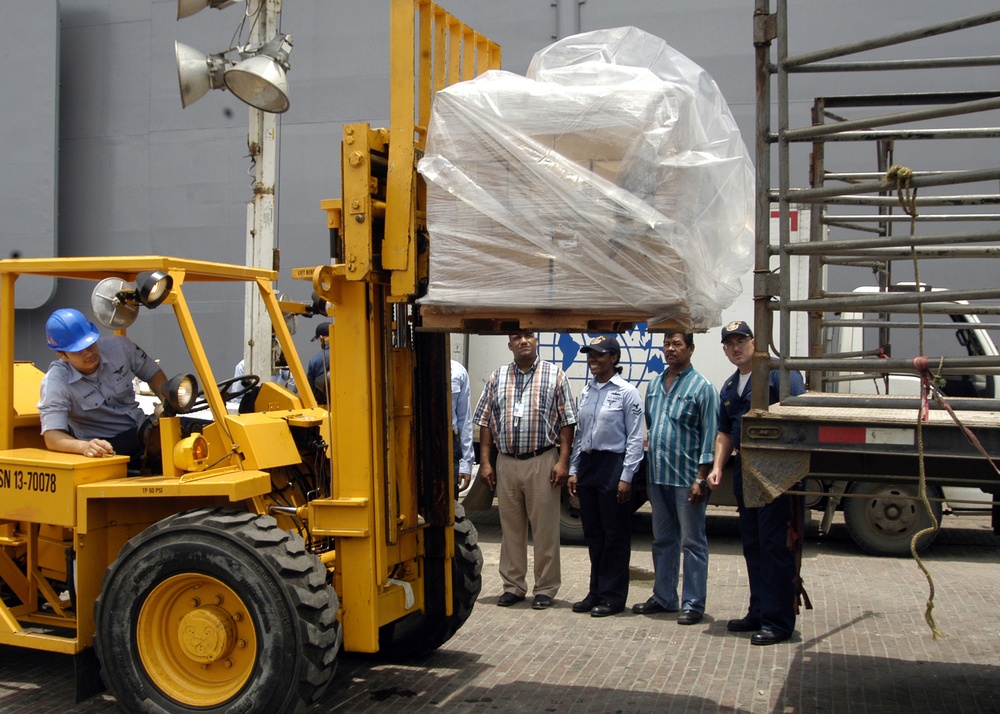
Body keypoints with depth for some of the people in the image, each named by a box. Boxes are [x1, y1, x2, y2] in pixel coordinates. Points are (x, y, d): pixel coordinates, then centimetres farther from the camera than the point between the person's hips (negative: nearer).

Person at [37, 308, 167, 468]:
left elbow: (155, 376, 11)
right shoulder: (55, 382, -16)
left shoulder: (119, 346, -5)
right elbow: (51, 436, -24)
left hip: (140, 430, 5)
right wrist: (85, 446, -45)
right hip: (103, 447, -5)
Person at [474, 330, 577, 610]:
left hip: (542, 461, -3)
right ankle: (513, 585, 19)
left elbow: (567, 421, -1)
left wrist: (563, 461, -9)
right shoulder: (498, 377, 10)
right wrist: (485, 462, 2)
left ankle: (545, 588, 11)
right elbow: (486, 421, 9)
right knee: (510, 527, 9)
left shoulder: (555, 375, 2)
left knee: (545, 528, 1)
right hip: (507, 461, 3)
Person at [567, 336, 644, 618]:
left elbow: (635, 439, -10)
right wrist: (574, 470, 9)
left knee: (615, 534, 2)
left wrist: (626, 477, -15)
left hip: (613, 465, -7)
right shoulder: (586, 392, 11)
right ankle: (596, 592, 22)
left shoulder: (627, 393, -8)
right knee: (592, 533, 12)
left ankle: (612, 597, 10)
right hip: (588, 464, 7)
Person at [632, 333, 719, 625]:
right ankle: (663, 597, 25)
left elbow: (709, 437, -9)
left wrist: (701, 479, -14)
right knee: (662, 540, 15)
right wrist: (647, 474, 11)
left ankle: (693, 604, 8)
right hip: (657, 477, 6)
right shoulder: (654, 384, 12)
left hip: (687, 478, -6)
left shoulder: (702, 387, -6)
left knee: (692, 543, 2)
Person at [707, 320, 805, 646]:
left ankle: (779, 621, 1)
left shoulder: (778, 373, -8)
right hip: (744, 471, 9)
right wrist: (717, 467, 9)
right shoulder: (729, 387, 18)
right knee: (752, 545, 14)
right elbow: (725, 433, 23)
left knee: (774, 545, -6)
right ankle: (758, 613, 24)